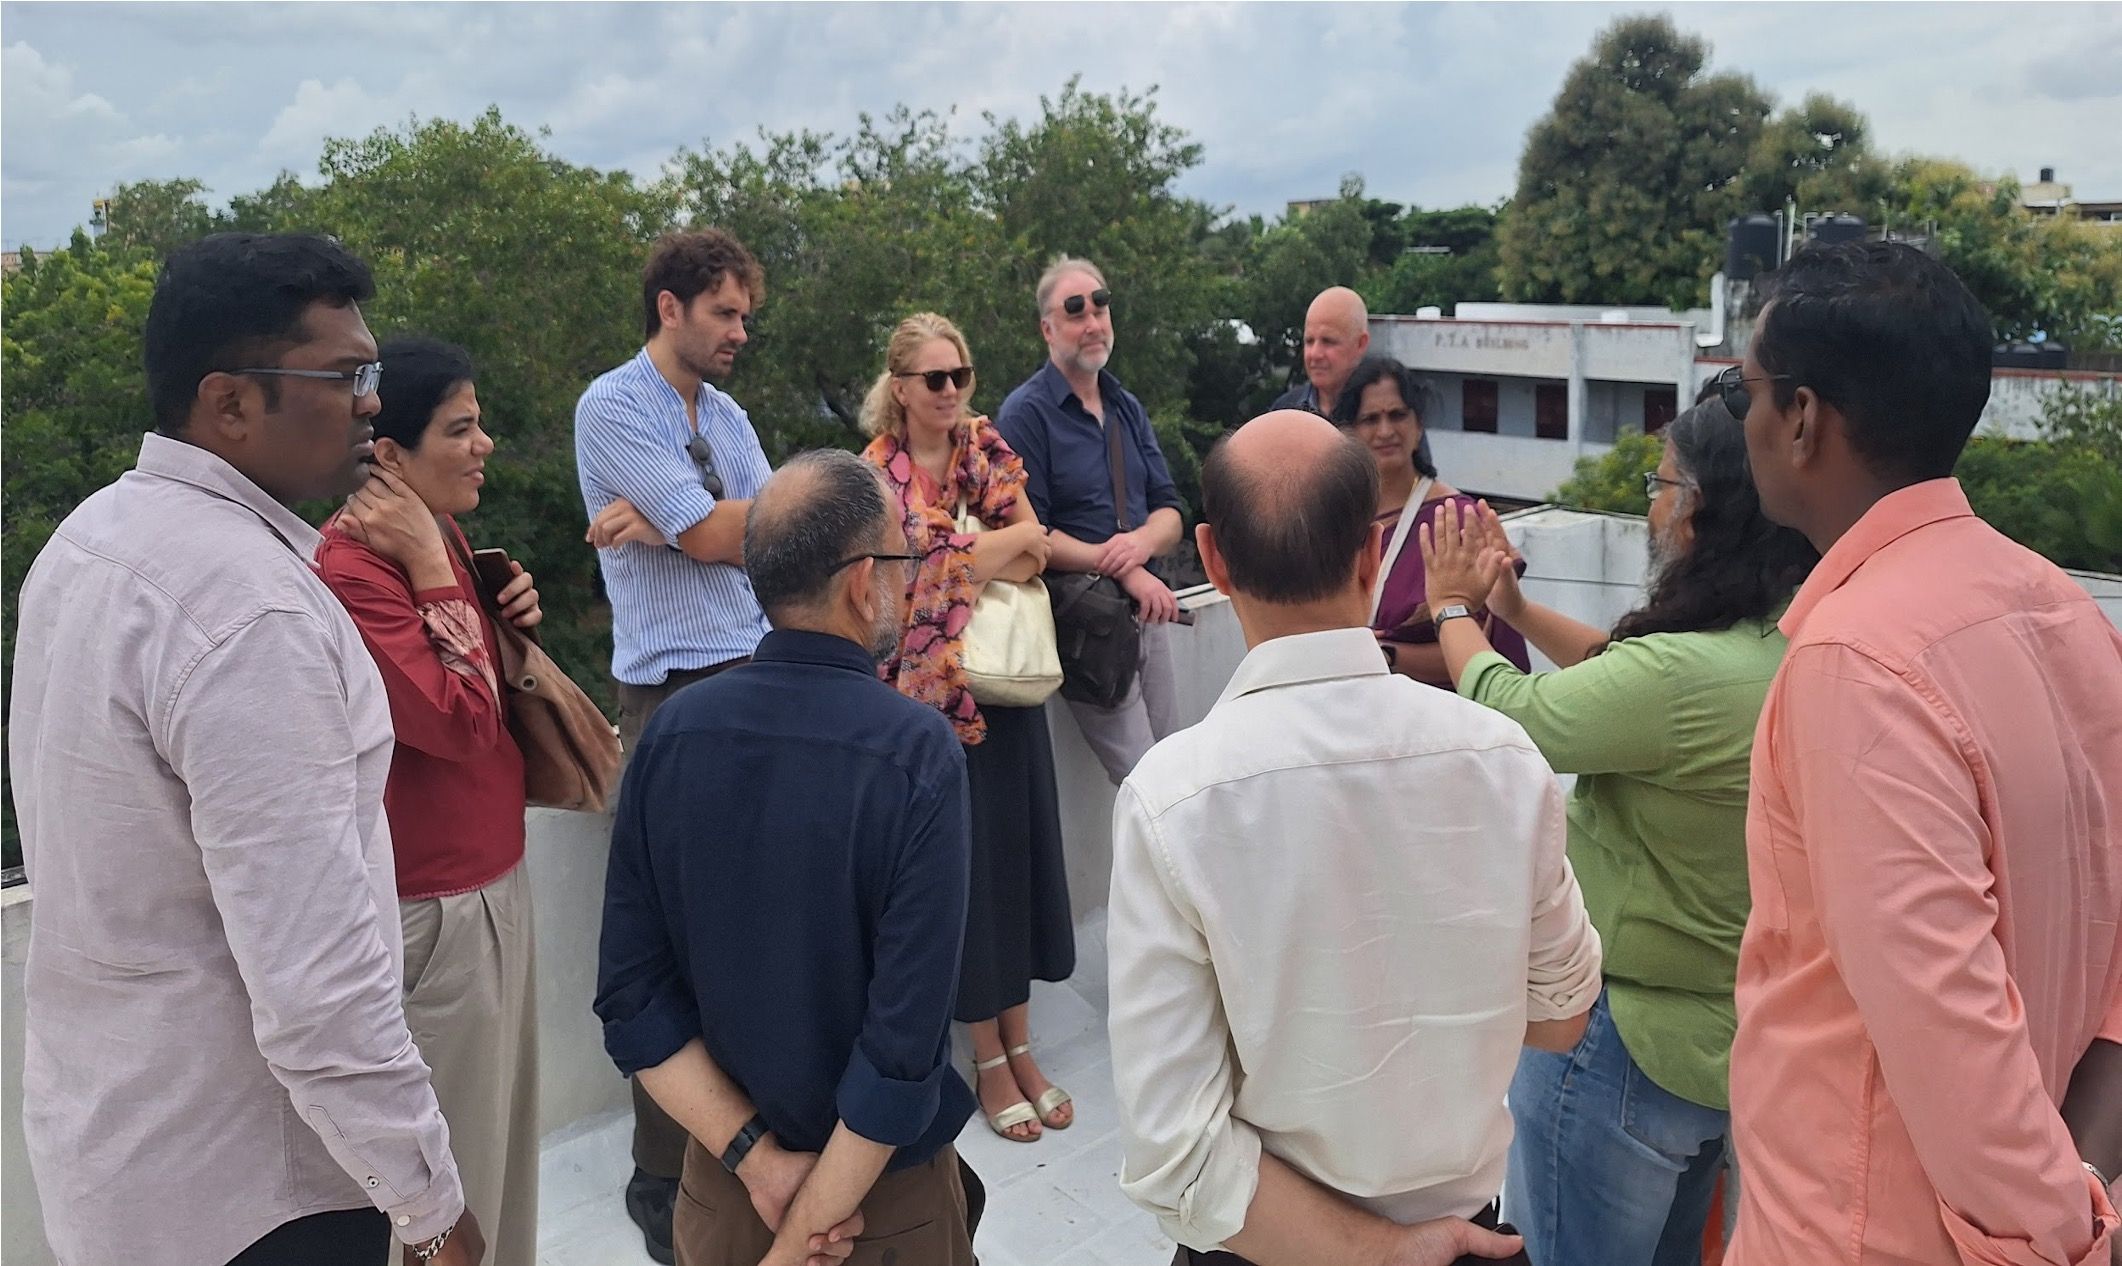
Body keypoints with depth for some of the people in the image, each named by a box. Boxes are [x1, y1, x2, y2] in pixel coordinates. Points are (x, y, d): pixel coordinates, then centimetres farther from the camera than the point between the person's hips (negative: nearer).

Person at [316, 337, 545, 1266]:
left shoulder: (436, 539, 8)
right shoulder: (347, 571, -20)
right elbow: (463, 722, -22)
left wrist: (511, 619, 1)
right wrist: (435, 574, -19)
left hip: (493, 881, 9)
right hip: (434, 909, -9)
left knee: (503, 1122, 20)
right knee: (453, 1162, 5)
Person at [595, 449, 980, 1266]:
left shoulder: (672, 732, -11)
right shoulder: (918, 752, -23)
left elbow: (631, 999, -9)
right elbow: (905, 1043, -25)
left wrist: (755, 1157, -8)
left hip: (724, 1174, 3)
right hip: (882, 1185, -3)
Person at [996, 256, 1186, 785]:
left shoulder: (1127, 407, 15)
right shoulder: (1025, 413, -7)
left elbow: (1170, 514, 11)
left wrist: (1142, 541, -13)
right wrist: (1127, 571, -17)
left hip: (1146, 616, 7)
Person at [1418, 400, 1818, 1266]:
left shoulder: (1688, 675, -32)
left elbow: (1512, 714, -18)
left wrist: (1454, 609, 0)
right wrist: (1512, 605, 16)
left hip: (1626, 1046, -8)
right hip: (1728, 1029, 9)